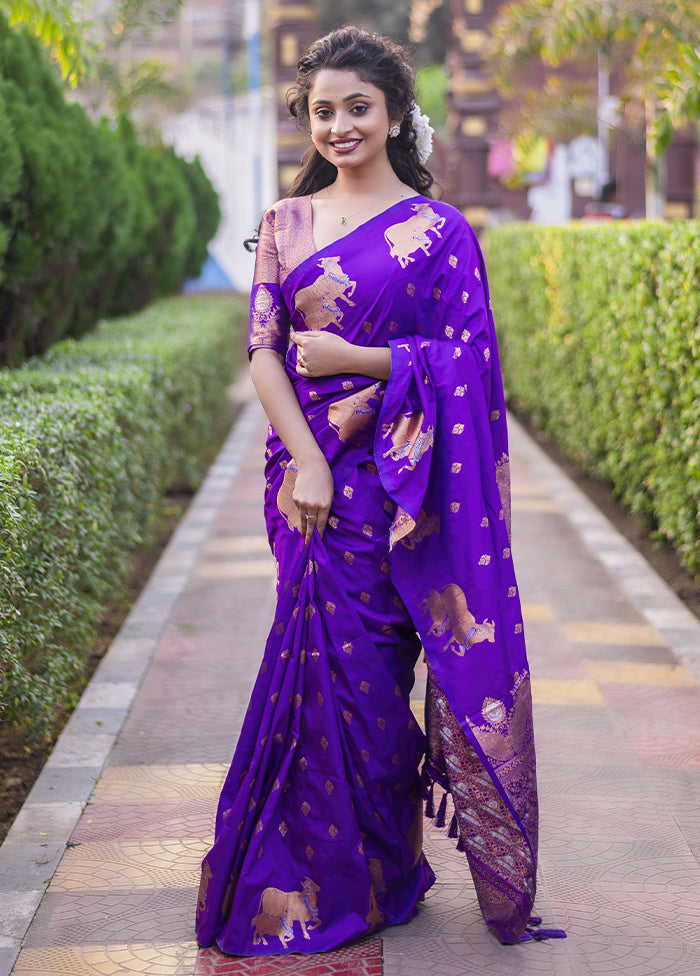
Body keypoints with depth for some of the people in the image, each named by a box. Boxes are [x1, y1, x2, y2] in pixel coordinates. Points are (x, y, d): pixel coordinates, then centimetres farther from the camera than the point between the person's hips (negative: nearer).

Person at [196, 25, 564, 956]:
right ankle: (363, 875, 15)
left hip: (402, 480, -3)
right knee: (336, 660, 3)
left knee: (364, 663, -1)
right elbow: (263, 352, 4)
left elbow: (462, 361, -4)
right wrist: (305, 459, -10)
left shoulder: (440, 230, 1)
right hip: (312, 474, 3)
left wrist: (349, 358, -12)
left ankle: (374, 870, 13)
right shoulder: (286, 224, 10)